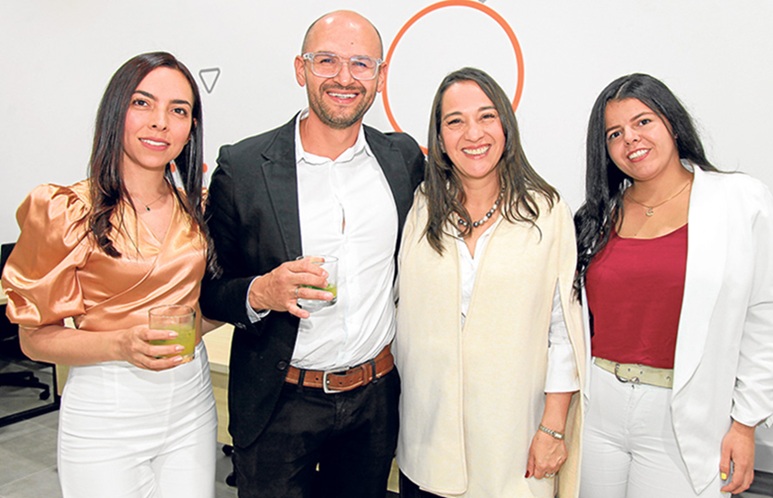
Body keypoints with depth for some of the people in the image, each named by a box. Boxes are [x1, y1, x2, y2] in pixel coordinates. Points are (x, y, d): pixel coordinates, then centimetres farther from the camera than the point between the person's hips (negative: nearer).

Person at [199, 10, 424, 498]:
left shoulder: (405, 158, -1)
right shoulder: (242, 167, -10)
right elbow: (209, 288, -3)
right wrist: (259, 293, -23)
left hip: (377, 395, 3)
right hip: (279, 404, -2)